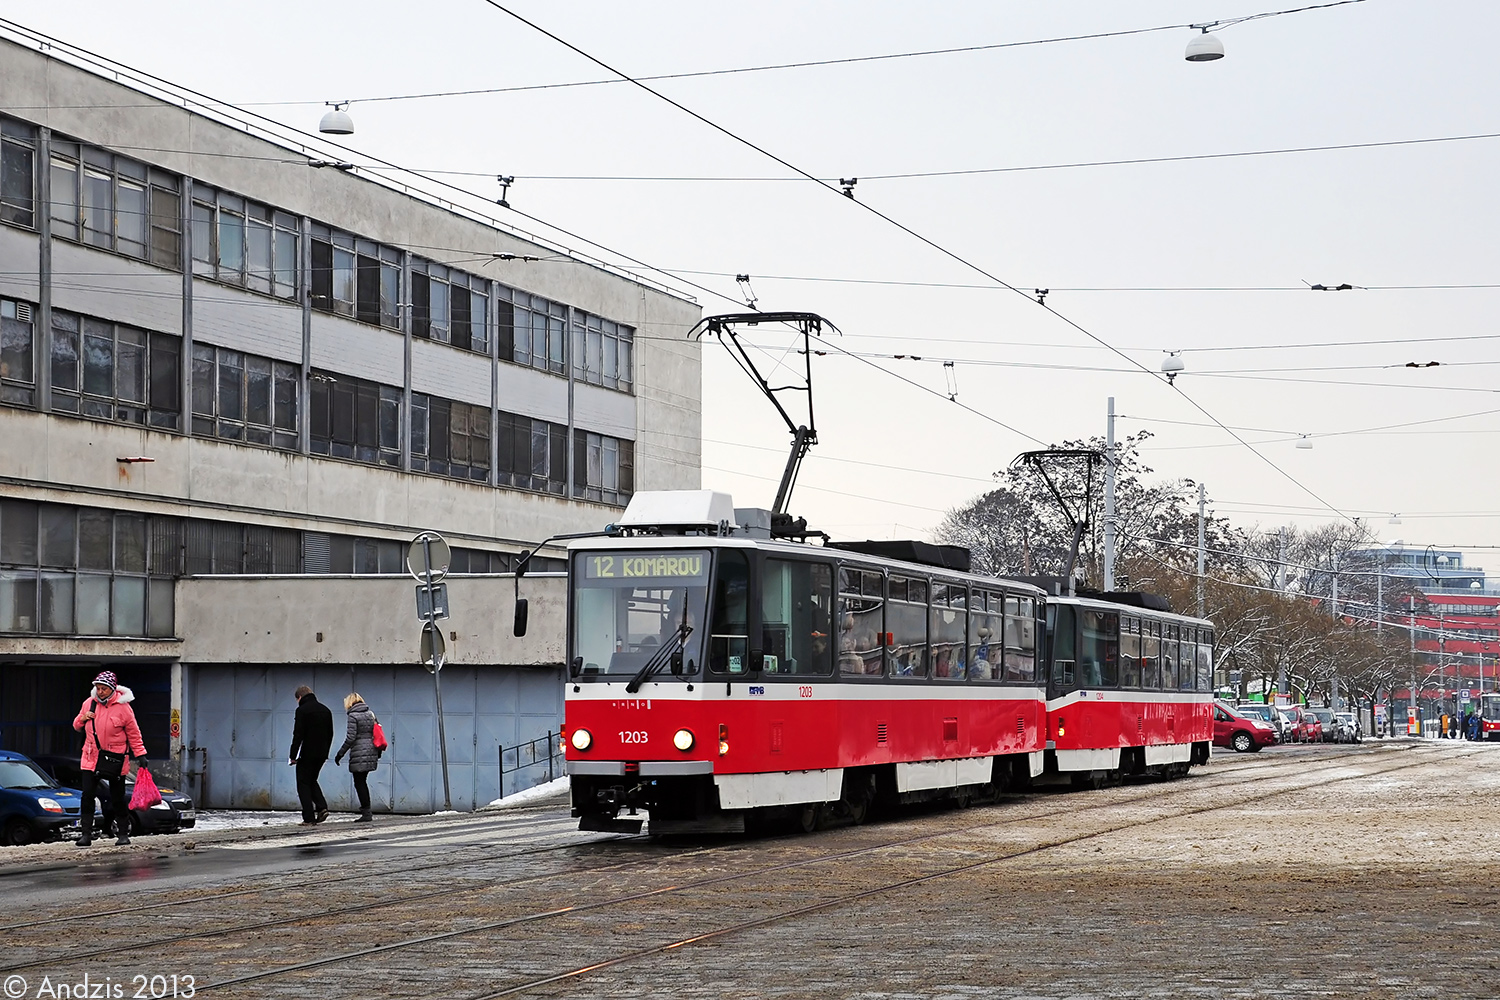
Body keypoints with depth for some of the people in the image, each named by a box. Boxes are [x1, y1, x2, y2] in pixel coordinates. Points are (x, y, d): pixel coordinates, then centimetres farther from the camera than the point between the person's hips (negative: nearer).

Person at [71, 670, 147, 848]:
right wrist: (83, 719, -6)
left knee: (117, 798, 4)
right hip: (91, 757, 3)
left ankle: (123, 833, 15)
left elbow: (133, 733, -1)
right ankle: (86, 834, -1)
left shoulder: (122, 707, -7)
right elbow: (77, 726, 16)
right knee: (87, 795, -5)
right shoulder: (89, 703, 4)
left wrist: (140, 754, -6)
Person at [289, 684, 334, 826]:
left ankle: (308, 818, -4)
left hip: (307, 754, -7)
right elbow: (330, 734, 15)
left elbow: (298, 735, -15)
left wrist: (293, 756, -11)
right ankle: (322, 807, 2)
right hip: (321, 754, 7)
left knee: (303, 784, 1)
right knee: (312, 781, 22)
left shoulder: (302, 710, -10)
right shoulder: (325, 710, 12)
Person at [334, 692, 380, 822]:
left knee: (359, 783, 0)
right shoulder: (370, 714, 10)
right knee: (362, 781, 19)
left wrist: (340, 754, -8)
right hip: (371, 752, 7)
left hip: (358, 754, -7)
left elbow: (350, 738, -14)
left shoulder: (353, 716, -10)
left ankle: (366, 813, -2)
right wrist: (378, 752, 23)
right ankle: (366, 808, 22)